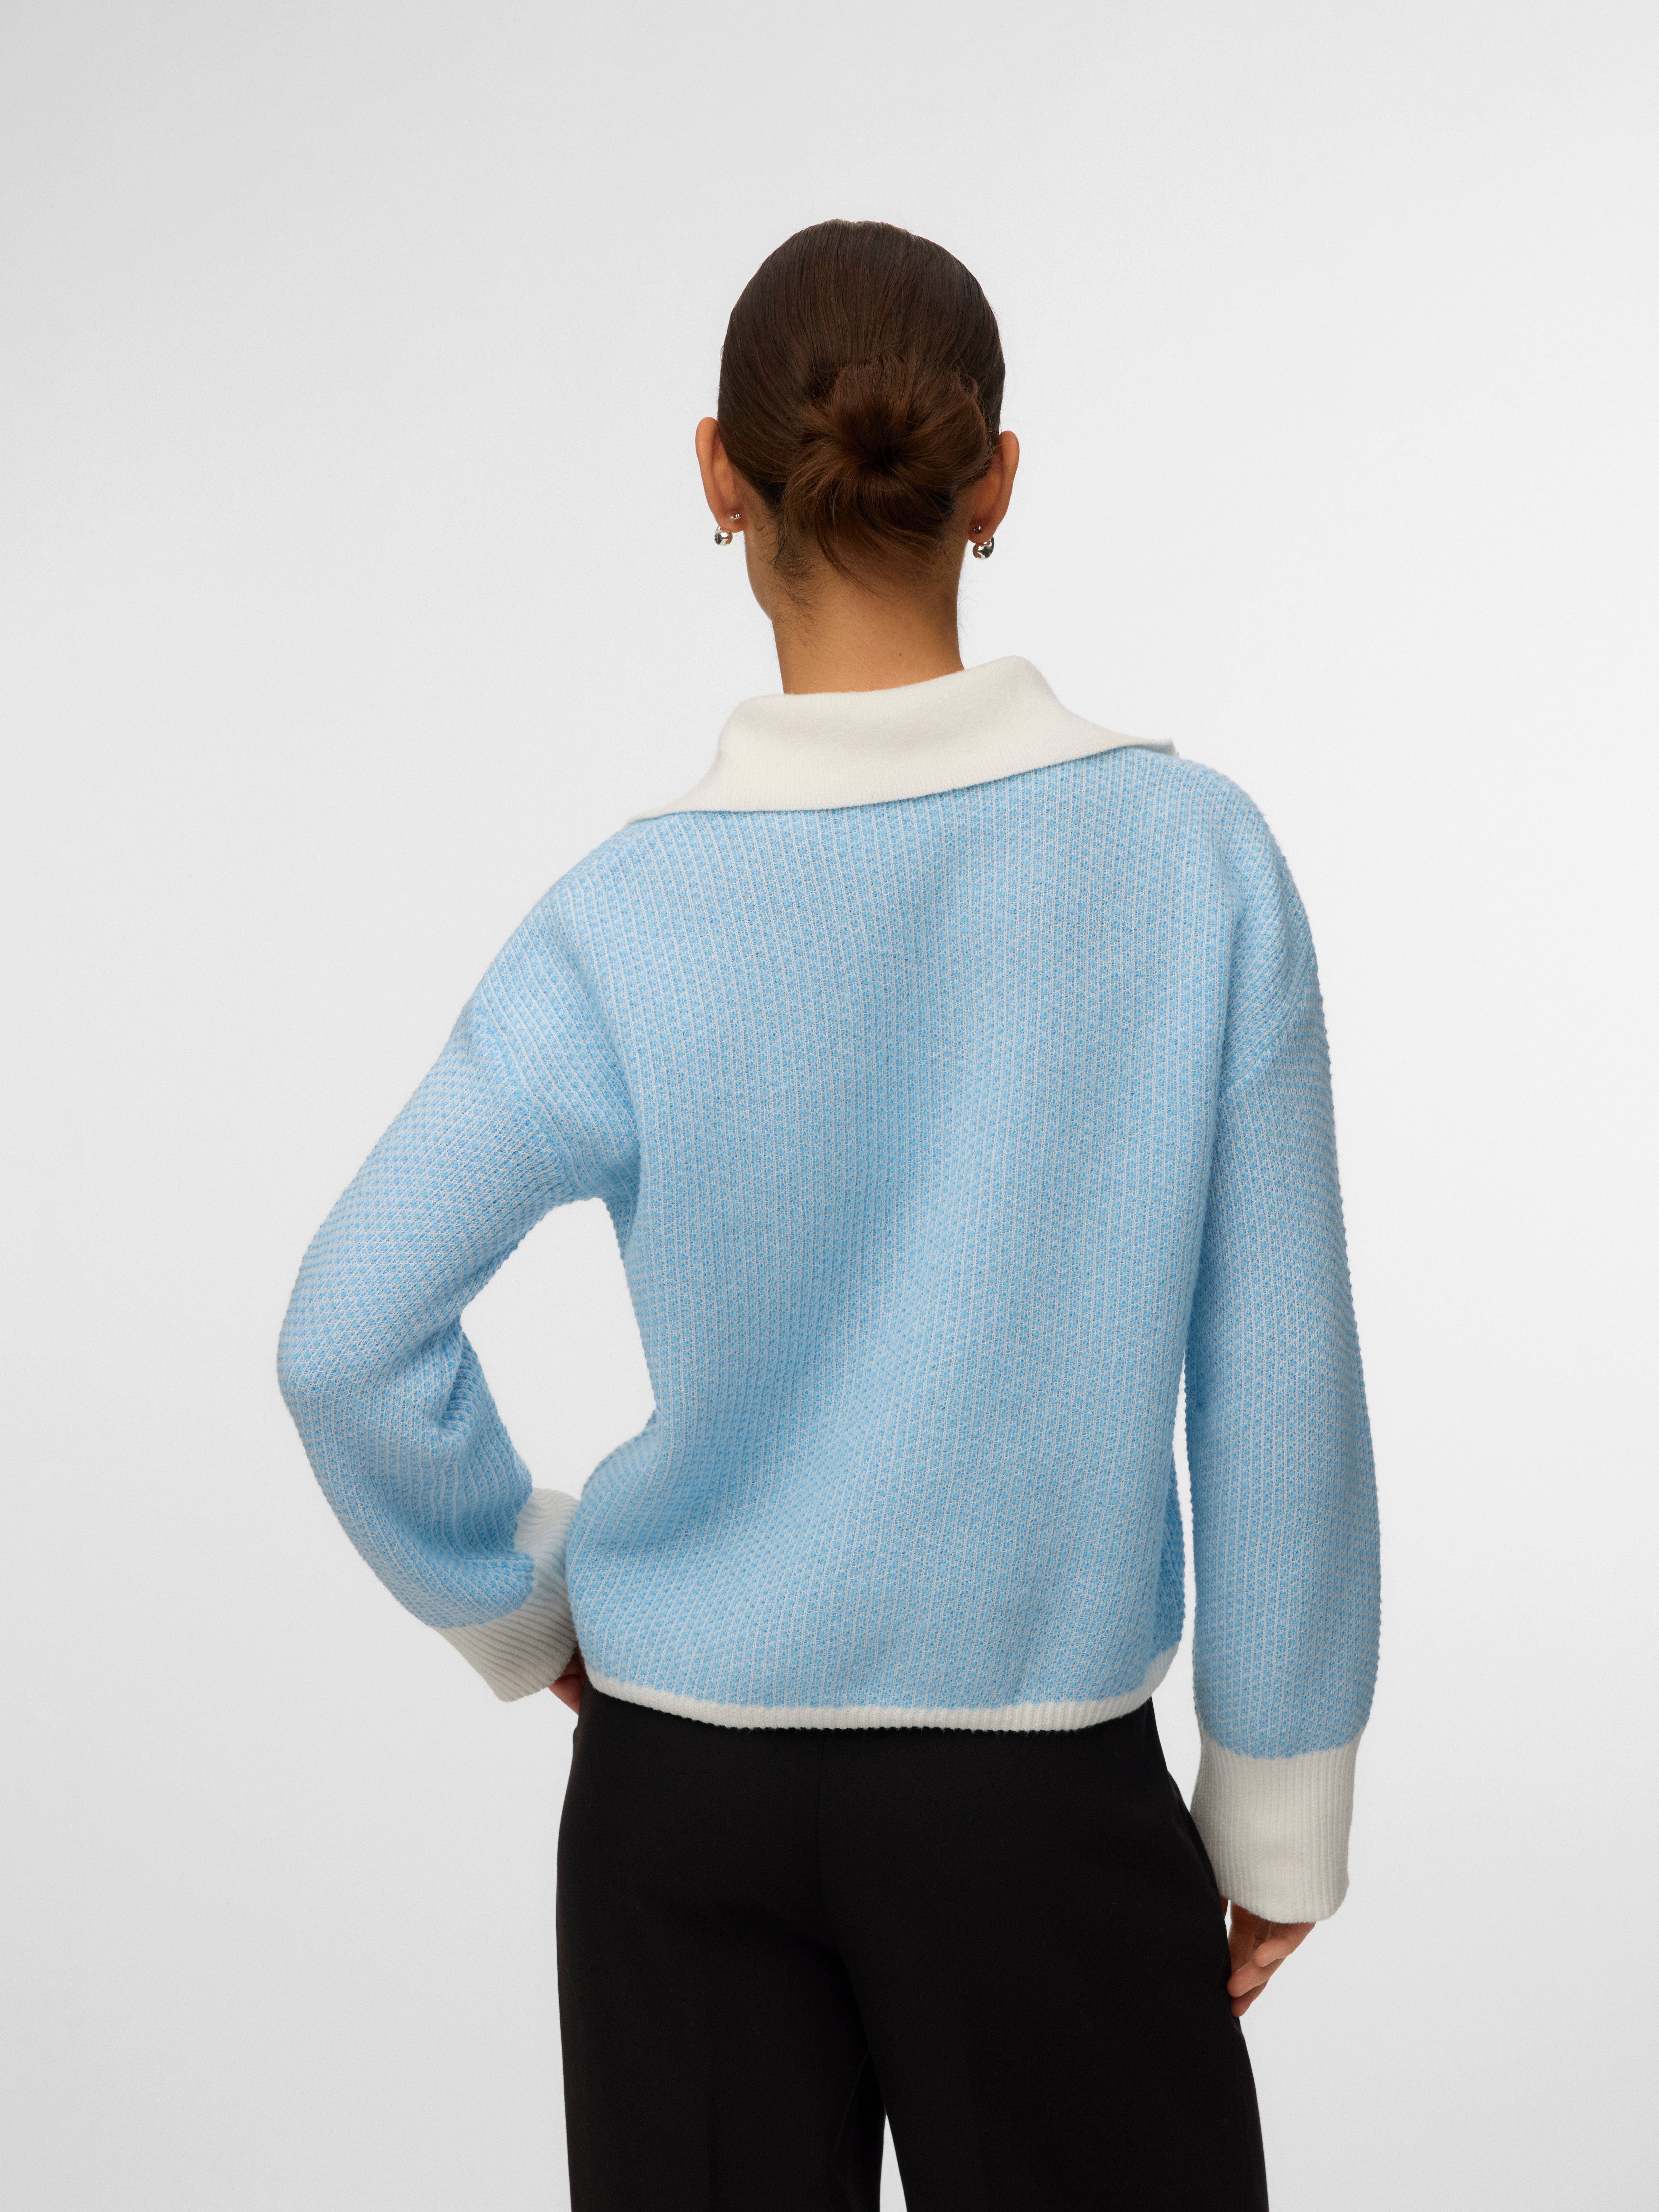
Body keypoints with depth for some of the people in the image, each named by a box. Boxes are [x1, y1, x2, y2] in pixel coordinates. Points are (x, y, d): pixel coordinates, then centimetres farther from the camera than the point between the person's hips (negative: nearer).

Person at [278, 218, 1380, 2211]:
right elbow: (1278, 1378, -7)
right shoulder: (1196, 856, -11)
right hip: (1043, 1777, 0)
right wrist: (1280, 1802, 4)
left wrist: (517, 1599, 7)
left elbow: (350, 1345, -11)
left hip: (686, 1773, 1)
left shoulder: (629, 926, -12)